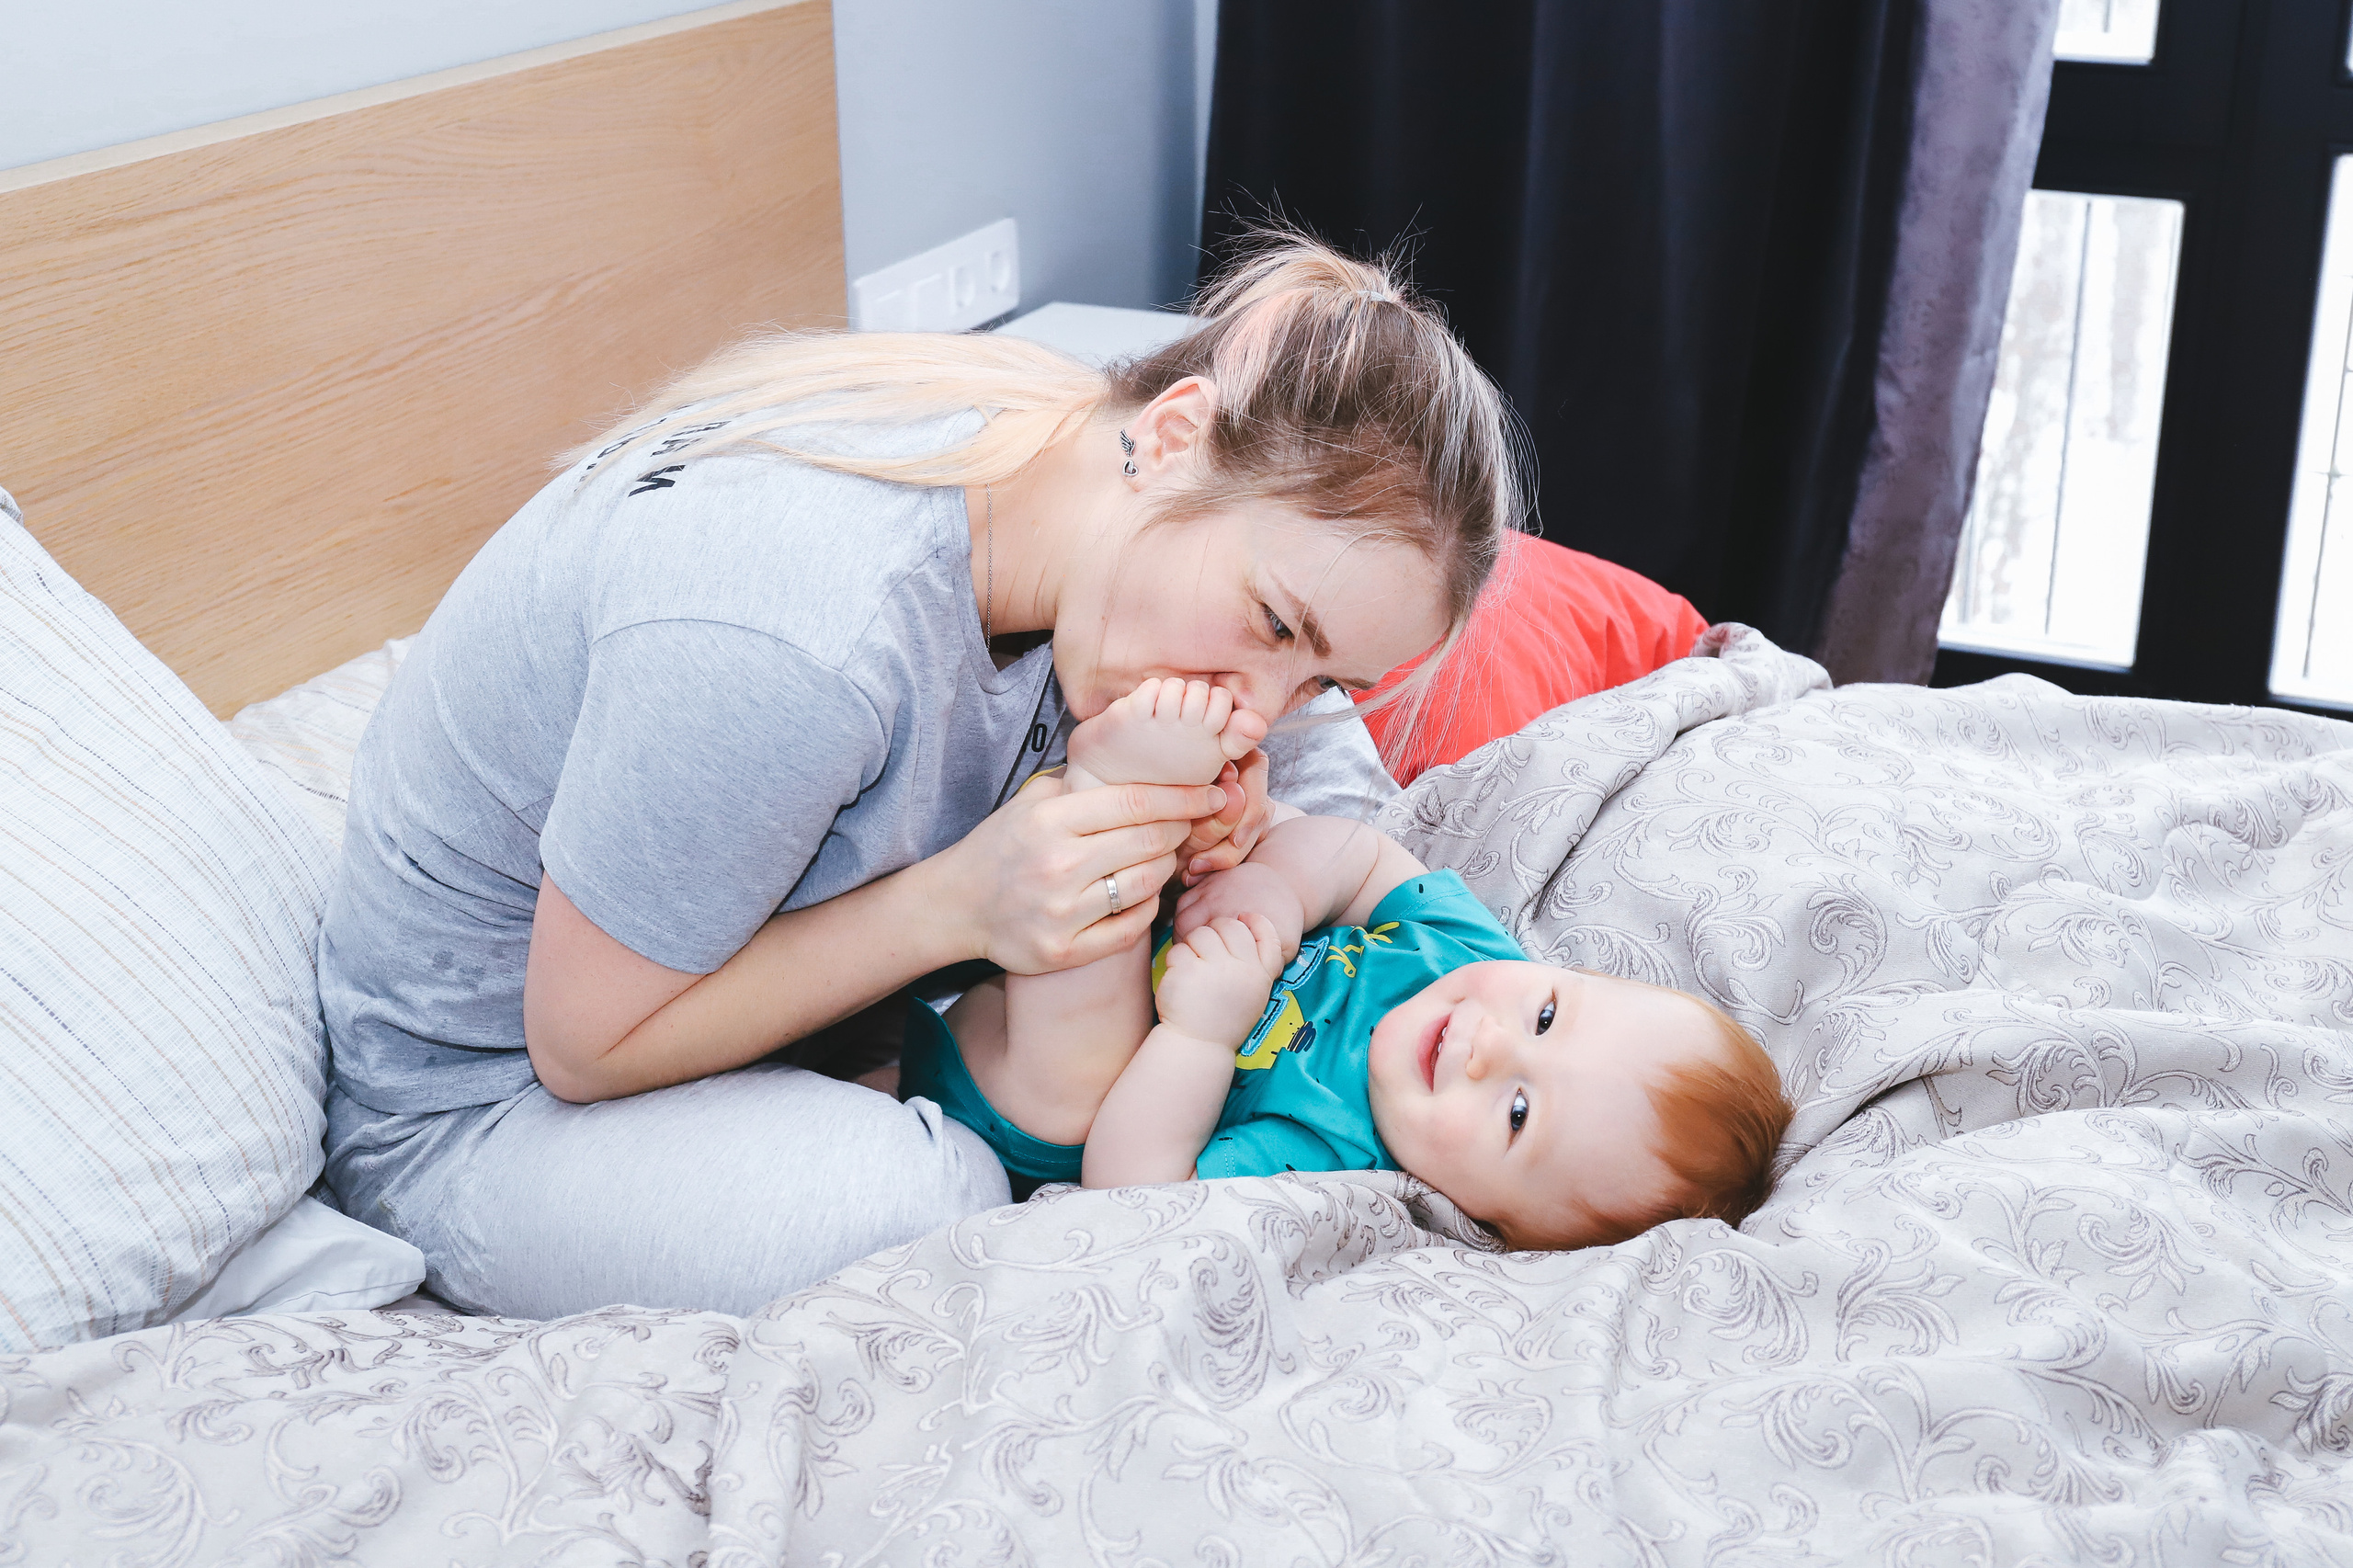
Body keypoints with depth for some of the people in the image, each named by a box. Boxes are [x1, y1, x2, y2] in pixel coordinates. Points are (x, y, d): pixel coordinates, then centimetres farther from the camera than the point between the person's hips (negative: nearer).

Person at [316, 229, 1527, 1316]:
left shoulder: (1051, 434, -16)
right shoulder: (780, 642, -39)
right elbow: (587, 1046, -24)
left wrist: (1169, 815, -22)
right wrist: (958, 903, -34)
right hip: (492, 1091, -7)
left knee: (1321, 766, -5)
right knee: (920, 1206, -39)